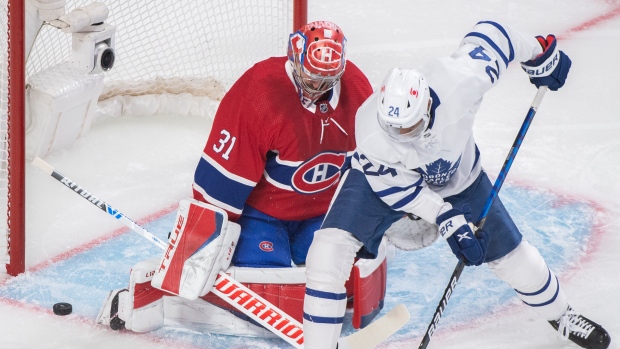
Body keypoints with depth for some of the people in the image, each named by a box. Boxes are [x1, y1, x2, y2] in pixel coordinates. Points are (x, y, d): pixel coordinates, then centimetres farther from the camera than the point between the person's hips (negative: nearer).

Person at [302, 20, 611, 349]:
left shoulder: (461, 79, -39)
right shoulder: (371, 136, -39)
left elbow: (489, 34, -19)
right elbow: (400, 188, -22)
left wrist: (540, 55, -4)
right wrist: (447, 220, -24)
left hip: (457, 178, 2)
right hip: (383, 178, -2)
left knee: (508, 251, 10)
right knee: (331, 245, -23)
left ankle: (560, 315, 39)